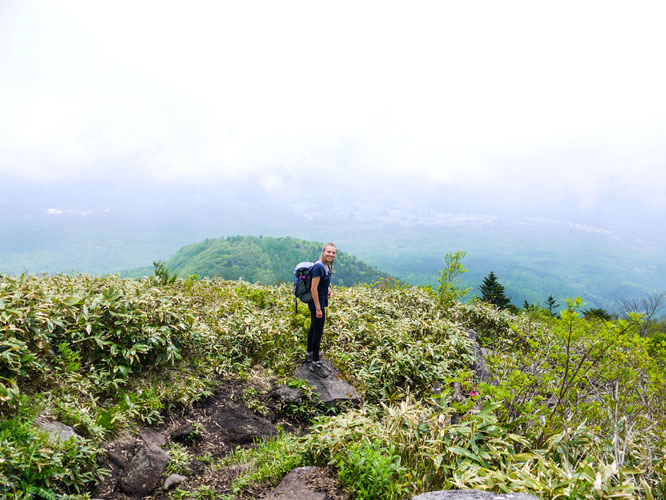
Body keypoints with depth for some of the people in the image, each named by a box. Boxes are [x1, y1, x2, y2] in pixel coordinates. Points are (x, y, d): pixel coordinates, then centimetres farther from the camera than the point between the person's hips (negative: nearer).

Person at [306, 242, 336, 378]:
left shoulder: (327, 266, 6)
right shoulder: (318, 266, -23)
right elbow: (313, 289, -24)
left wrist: (328, 288, 6)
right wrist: (318, 308, -22)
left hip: (320, 303, 10)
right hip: (316, 304, -10)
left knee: (314, 328, 22)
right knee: (318, 332, -1)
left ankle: (309, 354, 39)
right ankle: (315, 363, 9)